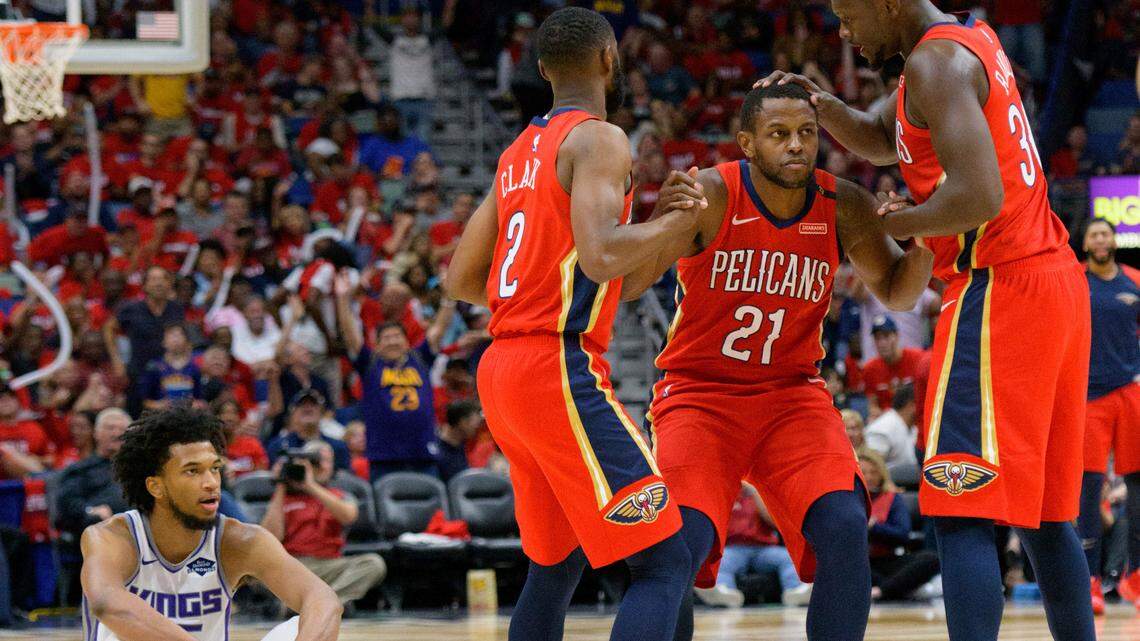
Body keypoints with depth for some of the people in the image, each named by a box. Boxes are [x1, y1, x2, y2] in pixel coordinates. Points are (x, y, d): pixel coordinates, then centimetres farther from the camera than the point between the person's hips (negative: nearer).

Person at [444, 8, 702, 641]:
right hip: (561, 371, -9)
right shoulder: (598, 139, -8)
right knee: (664, 563, -13)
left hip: (503, 371, 9)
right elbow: (601, 256, -23)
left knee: (555, 564, 22)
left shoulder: (518, 153, 17)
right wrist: (674, 221, -7)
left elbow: (462, 279, 20)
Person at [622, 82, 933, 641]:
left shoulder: (843, 206, -4)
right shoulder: (709, 196, -15)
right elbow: (623, 284, -20)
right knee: (680, 548, -22)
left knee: (845, 529, -20)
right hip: (698, 394, -3)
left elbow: (897, 293, 9)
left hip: (791, 394, 3)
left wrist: (923, 238, -14)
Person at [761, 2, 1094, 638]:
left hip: (998, 288, -10)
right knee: (1046, 512, 14)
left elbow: (979, 196, -25)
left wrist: (905, 222, -7)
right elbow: (882, 141, 29)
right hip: (1057, 277, 10)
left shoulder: (936, 61, -13)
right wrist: (821, 103, 10)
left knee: (962, 514, -13)